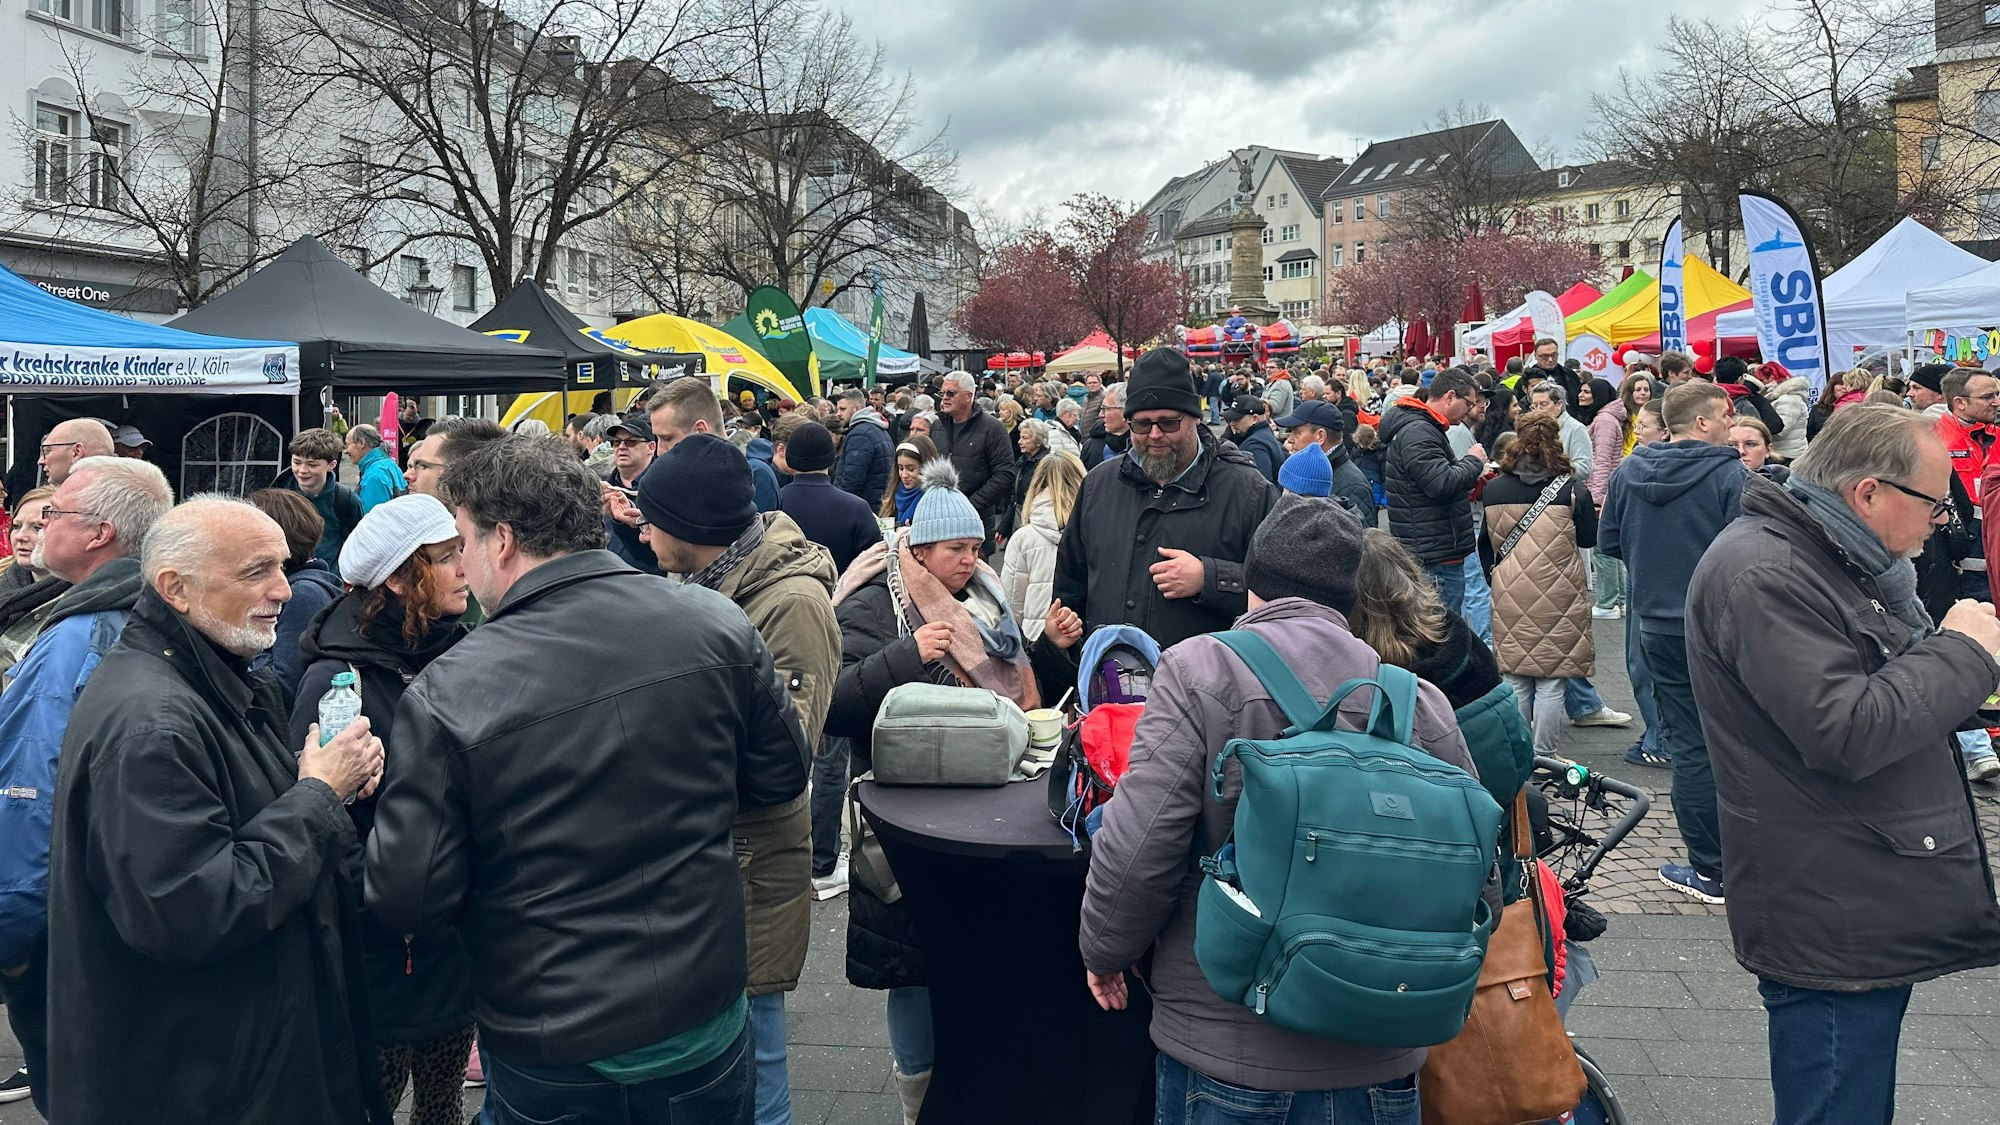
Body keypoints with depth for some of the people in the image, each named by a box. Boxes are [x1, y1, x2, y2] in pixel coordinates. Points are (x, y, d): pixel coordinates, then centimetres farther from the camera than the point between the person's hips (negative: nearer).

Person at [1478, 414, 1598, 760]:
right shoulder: (1572, 489, -6)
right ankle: (1544, 756, 9)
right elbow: (1589, 539, 6)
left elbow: (1486, 544, 11)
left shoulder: (1493, 490, 2)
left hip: (1510, 595, 3)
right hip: (1557, 594, -3)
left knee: (1515, 677, 11)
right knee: (1551, 682, 4)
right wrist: (1596, 512, 25)